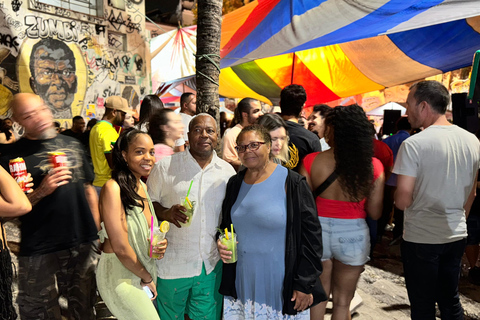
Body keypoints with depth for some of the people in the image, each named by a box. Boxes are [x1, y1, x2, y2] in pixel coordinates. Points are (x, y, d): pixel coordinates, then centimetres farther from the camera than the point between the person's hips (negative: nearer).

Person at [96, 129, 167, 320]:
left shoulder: (143, 187, 3)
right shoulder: (113, 188, -21)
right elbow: (121, 248, -22)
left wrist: (160, 243, -5)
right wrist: (147, 277, -8)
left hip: (142, 271, 7)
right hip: (120, 276, -7)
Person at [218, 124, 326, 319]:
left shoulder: (291, 183, -11)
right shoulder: (235, 183, 5)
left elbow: (311, 235, -11)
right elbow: (226, 225, 18)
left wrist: (305, 285, -12)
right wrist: (222, 244, -3)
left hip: (281, 285, -4)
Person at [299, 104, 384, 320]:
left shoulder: (311, 162, -14)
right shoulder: (373, 166, -11)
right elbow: (375, 213, -7)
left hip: (318, 230, 0)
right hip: (354, 234, 1)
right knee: (342, 302, 20)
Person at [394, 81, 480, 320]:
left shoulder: (414, 144, -19)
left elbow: (403, 201, -19)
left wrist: (397, 196, 2)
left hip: (421, 238, -6)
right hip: (457, 236, 6)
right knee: (451, 301, 21)